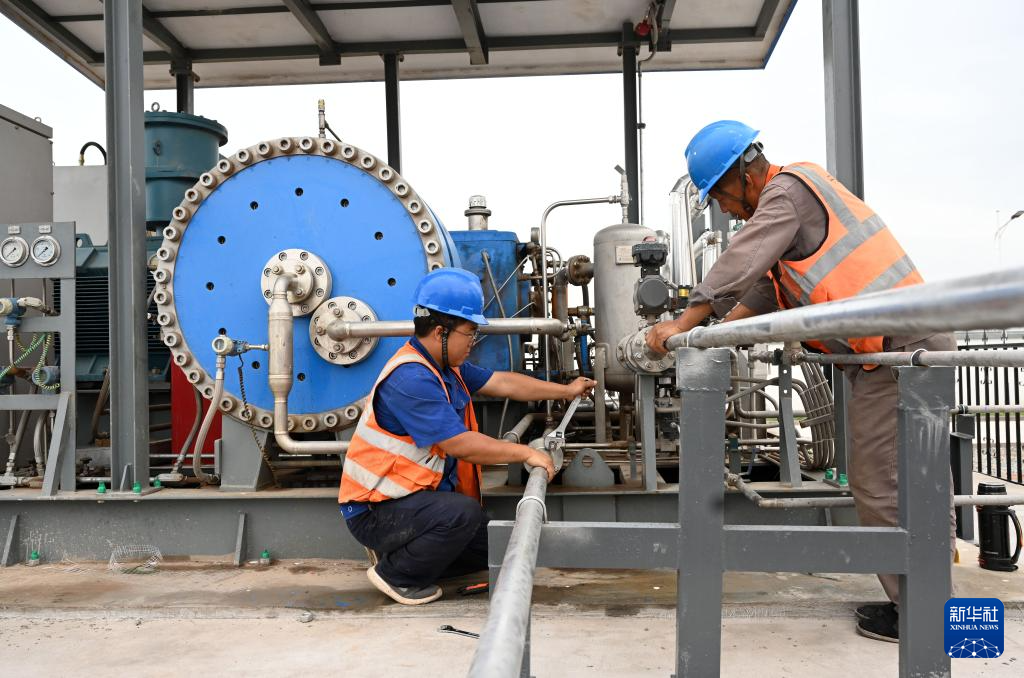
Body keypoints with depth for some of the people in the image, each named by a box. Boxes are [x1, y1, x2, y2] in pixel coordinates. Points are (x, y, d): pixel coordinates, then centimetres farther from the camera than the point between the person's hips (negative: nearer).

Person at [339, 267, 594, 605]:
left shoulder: (445, 366, 5)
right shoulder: (411, 378, -26)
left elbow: (502, 383, 15)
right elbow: (461, 444, -28)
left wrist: (566, 390, 20)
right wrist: (526, 453, -18)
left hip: (413, 496, 10)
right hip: (376, 510, -10)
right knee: (463, 513, -32)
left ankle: (403, 554, 17)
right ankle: (396, 575, -9)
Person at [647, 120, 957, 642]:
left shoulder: (789, 190, -10)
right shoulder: (797, 195, 21)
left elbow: (740, 264, -19)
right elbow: (766, 283, 22)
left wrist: (684, 323, -14)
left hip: (896, 350, -11)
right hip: (916, 345, 11)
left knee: (881, 487, -3)